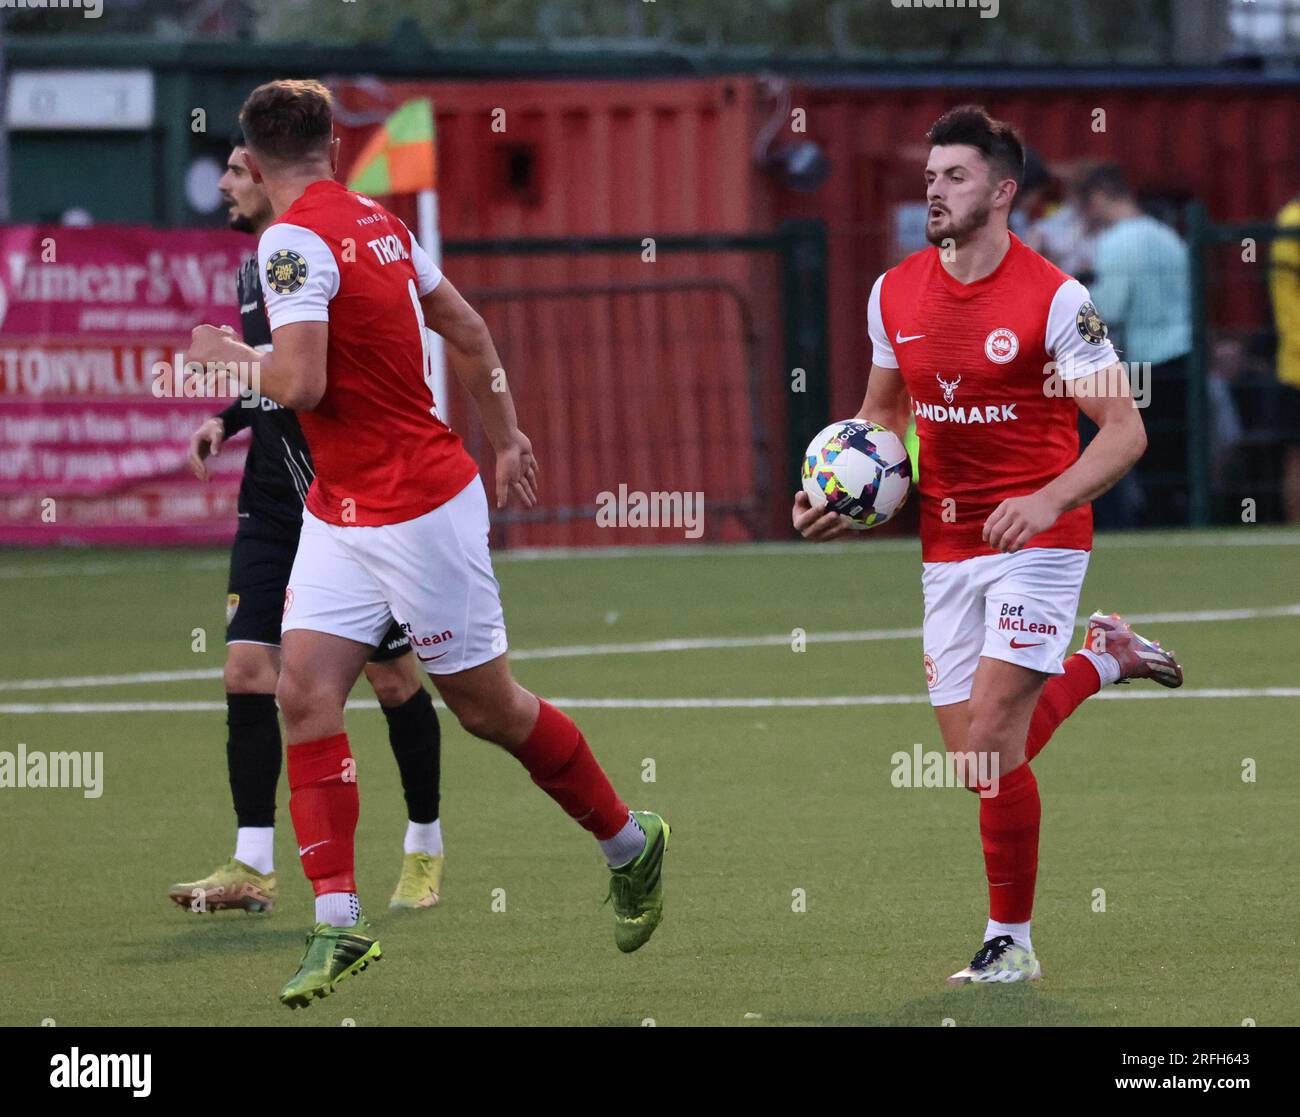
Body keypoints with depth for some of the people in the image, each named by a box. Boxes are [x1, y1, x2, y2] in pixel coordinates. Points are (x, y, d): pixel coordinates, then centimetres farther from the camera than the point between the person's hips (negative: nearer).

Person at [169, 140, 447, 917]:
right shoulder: (253, 274, 10)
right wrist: (226, 421, 6)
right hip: (273, 503, 7)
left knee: (394, 680, 4)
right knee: (247, 671, -4)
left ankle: (426, 848, 20)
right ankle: (254, 867, -3)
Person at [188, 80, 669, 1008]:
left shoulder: (294, 241, -19)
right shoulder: (377, 223, 8)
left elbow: (300, 382, -28)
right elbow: (468, 330, 16)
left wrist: (227, 355, -8)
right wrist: (506, 436, 26)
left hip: (418, 510, -9)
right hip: (340, 513, 9)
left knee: (487, 706, 5)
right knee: (305, 691, -3)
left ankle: (631, 844, 24)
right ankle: (339, 923, -6)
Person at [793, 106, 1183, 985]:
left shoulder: (1053, 299, -14)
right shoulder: (895, 294, 3)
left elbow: (1125, 431, -13)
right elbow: (884, 410, 19)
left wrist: (1049, 500, -28)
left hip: (1036, 538, -6)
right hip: (947, 546, 6)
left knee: (991, 742, -15)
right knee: (975, 756, 7)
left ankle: (1011, 941, 0)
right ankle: (1101, 659, 35)